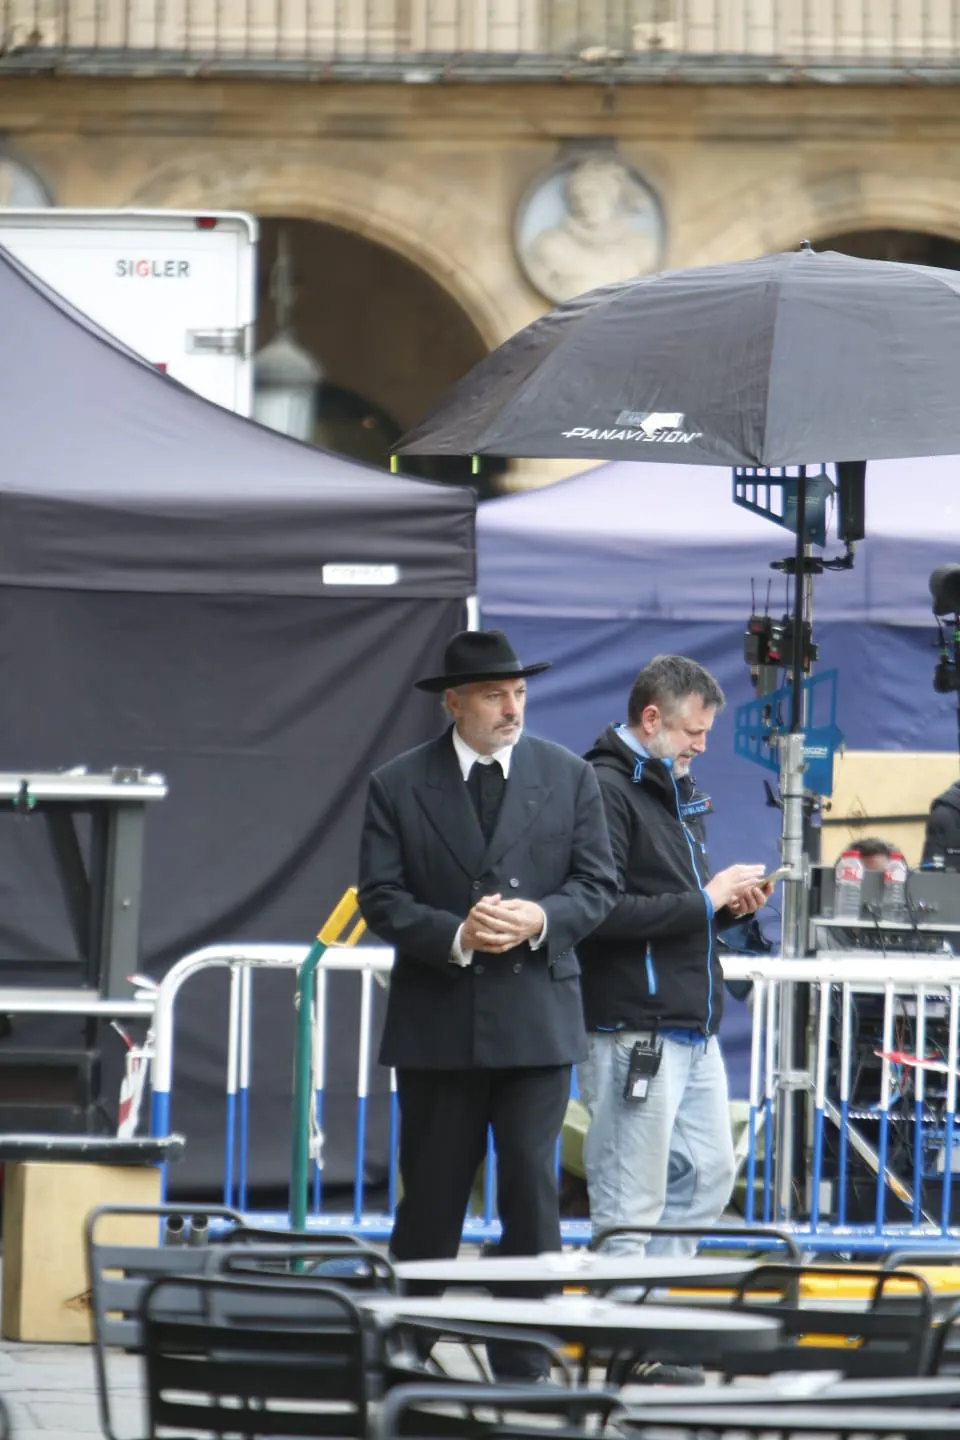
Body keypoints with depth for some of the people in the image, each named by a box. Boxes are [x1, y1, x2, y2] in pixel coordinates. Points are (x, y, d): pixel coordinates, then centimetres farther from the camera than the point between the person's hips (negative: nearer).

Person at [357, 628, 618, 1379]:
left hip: (537, 1016, 0)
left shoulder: (569, 777, 6)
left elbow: (598, 885, 5)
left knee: (532, 1191, -4)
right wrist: (456, 936, -18)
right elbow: (382, 899, -2)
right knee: (431, 1198, 6)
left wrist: (541, 918, -15)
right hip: (436, 1024, 0)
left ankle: (525, 1363, 1)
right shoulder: (399, 786, 2)